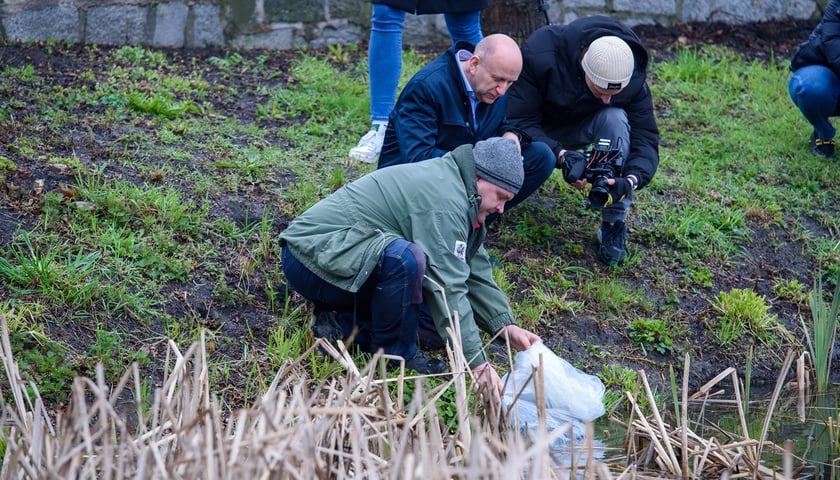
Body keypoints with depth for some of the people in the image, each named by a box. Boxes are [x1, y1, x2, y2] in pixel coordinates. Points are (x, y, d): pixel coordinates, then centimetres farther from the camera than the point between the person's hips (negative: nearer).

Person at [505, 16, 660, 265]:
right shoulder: (539, 54, -35)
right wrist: (562, 155, -49)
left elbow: (645, 138, -24)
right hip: (540, 129, -2)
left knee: (615, 119, -33)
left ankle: (614, 224, -22)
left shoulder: (632, 77, -26)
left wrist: (630, 180, -46)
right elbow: (518, 122, -34)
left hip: (583, 128, 2)